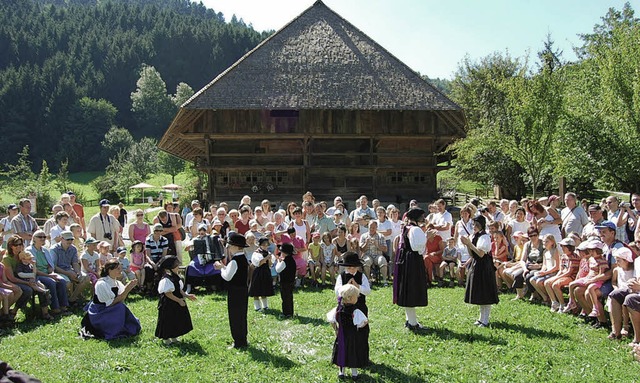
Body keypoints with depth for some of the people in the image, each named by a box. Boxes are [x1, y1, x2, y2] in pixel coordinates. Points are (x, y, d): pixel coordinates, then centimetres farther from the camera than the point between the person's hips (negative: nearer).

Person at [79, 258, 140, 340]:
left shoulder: (118, 284, 1)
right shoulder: (101, 284, -20)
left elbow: (120, 300, -7)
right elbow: (110, 303, -22)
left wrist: (128, 289, -21)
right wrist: (126, 291, -26)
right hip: (97, 315, -6)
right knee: (120, 307, -25)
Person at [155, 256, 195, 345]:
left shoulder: (176, 277, 7)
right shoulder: (166, 279, -22)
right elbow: (168, 293, -24)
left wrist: (187, 295, 4)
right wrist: (179, 300, -22)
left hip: (177, 304, 9)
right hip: (168, 305, -9)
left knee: (177, 320, 15)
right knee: (167, 321, 3)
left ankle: (173, 337, 28)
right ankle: (165, 338, 18)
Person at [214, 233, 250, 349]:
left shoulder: (235, 261, -21)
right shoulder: (243, 259, 9)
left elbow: (227, 276, -21)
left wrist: (221, 267, -7)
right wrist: (223, 267, 10)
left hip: (235, 291, -10)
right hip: (243, 290, 10)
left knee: (235, 317, -1)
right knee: (242, 316, 17)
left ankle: (239, 342, 4)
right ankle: (243, 340, 25)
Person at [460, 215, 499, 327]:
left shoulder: (485, 237, -12)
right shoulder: (474, 236, 11)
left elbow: (481, 254, -20)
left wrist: (470, 244, -17)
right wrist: (467, 245, -2)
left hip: (484, 267, -9)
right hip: (475, 266, 9)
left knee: (485, 296, -4)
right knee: (479, 296, 15)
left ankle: (485, 320, 1)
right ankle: (481, 318, 24)